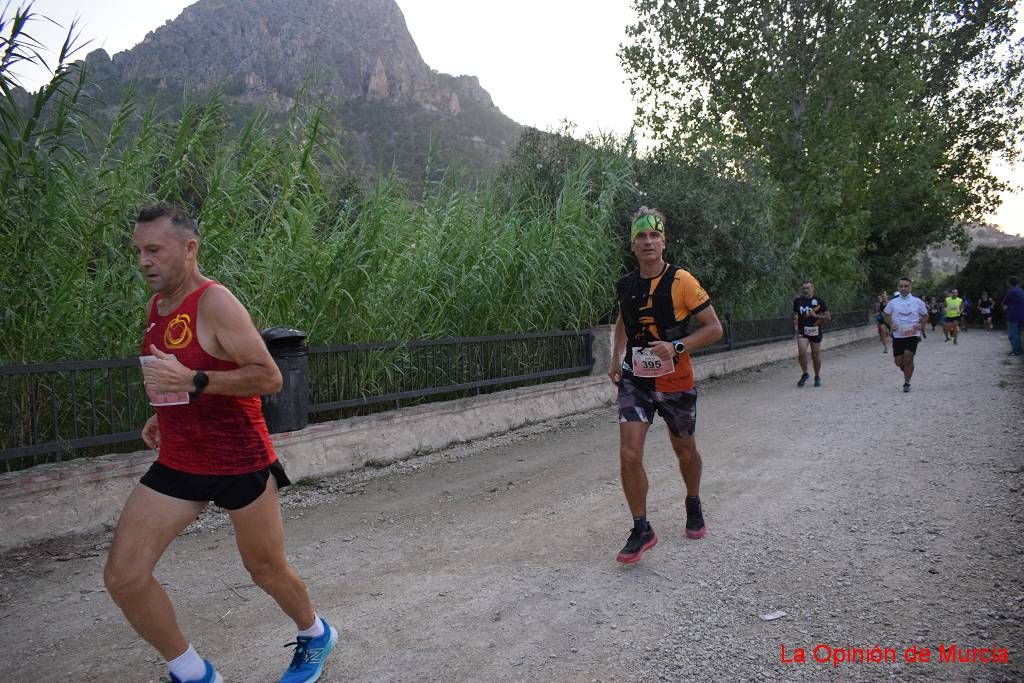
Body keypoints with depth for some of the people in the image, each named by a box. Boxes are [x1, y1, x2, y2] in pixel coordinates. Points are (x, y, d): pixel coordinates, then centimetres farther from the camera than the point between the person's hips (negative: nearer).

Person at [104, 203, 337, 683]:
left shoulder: (215, 304, -18)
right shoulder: (158, 304, 7)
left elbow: (269, 377, -22)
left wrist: (193, 382, -31)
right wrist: (165, 415, 11)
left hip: (239, 463, -7)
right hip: (177, 463, 7)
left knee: (266, 571, 11)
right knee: (123, 577, -2)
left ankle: (315, 635, 41)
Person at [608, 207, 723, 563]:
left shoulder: (681, 281, -13)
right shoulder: (625, 286, 0)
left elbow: (714, 328, -11)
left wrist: (676, 347, -24)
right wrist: (616, 359, 7)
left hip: (675, 380, -2)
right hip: (635, 380, 2)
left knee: (684, 449, 17)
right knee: (629, 455, -11)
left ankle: (693, 505, 47)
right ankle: (641, 530, 4)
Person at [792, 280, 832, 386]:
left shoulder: (819, 300, -1)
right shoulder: (797, 301, 6)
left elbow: (828, 317, 0)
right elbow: (795, 315, 18)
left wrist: (816, 316, -15)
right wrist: (795, 327, 4)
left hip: (815, 332, -1)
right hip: (802, 331, 1)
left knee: (816, 356, 6)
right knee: (801, 353, -17)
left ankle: (817, 377, 26)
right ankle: (805, 374, 6)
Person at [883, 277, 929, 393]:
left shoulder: (917, 302, 0)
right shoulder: (893, 302, 2)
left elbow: (925, 315, 13)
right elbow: (886, 315, 17)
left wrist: (921, 326, -3)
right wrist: (891, 325, 1)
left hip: (913, 335, -2)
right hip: (898, 335, 2)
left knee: (908, 359, -13)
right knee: (898, 361, 4)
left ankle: (907, 383, 2)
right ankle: (906, 371, 39)